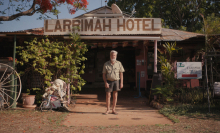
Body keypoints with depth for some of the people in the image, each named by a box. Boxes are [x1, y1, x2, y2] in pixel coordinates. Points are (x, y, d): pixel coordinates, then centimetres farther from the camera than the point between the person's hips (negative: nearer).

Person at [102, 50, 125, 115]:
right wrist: (105, 82, -10)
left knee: (115, 95, 4)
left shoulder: (119, 63, 0)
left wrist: (121, 83, -3)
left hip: (116, 81, 1)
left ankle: (113, 110, 12)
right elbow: (104, 74, 0)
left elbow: (121, 74, 2)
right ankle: (108, 109, 11)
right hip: (109, 81, -1)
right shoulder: (106, 64, -2)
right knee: (108, 95, 0)